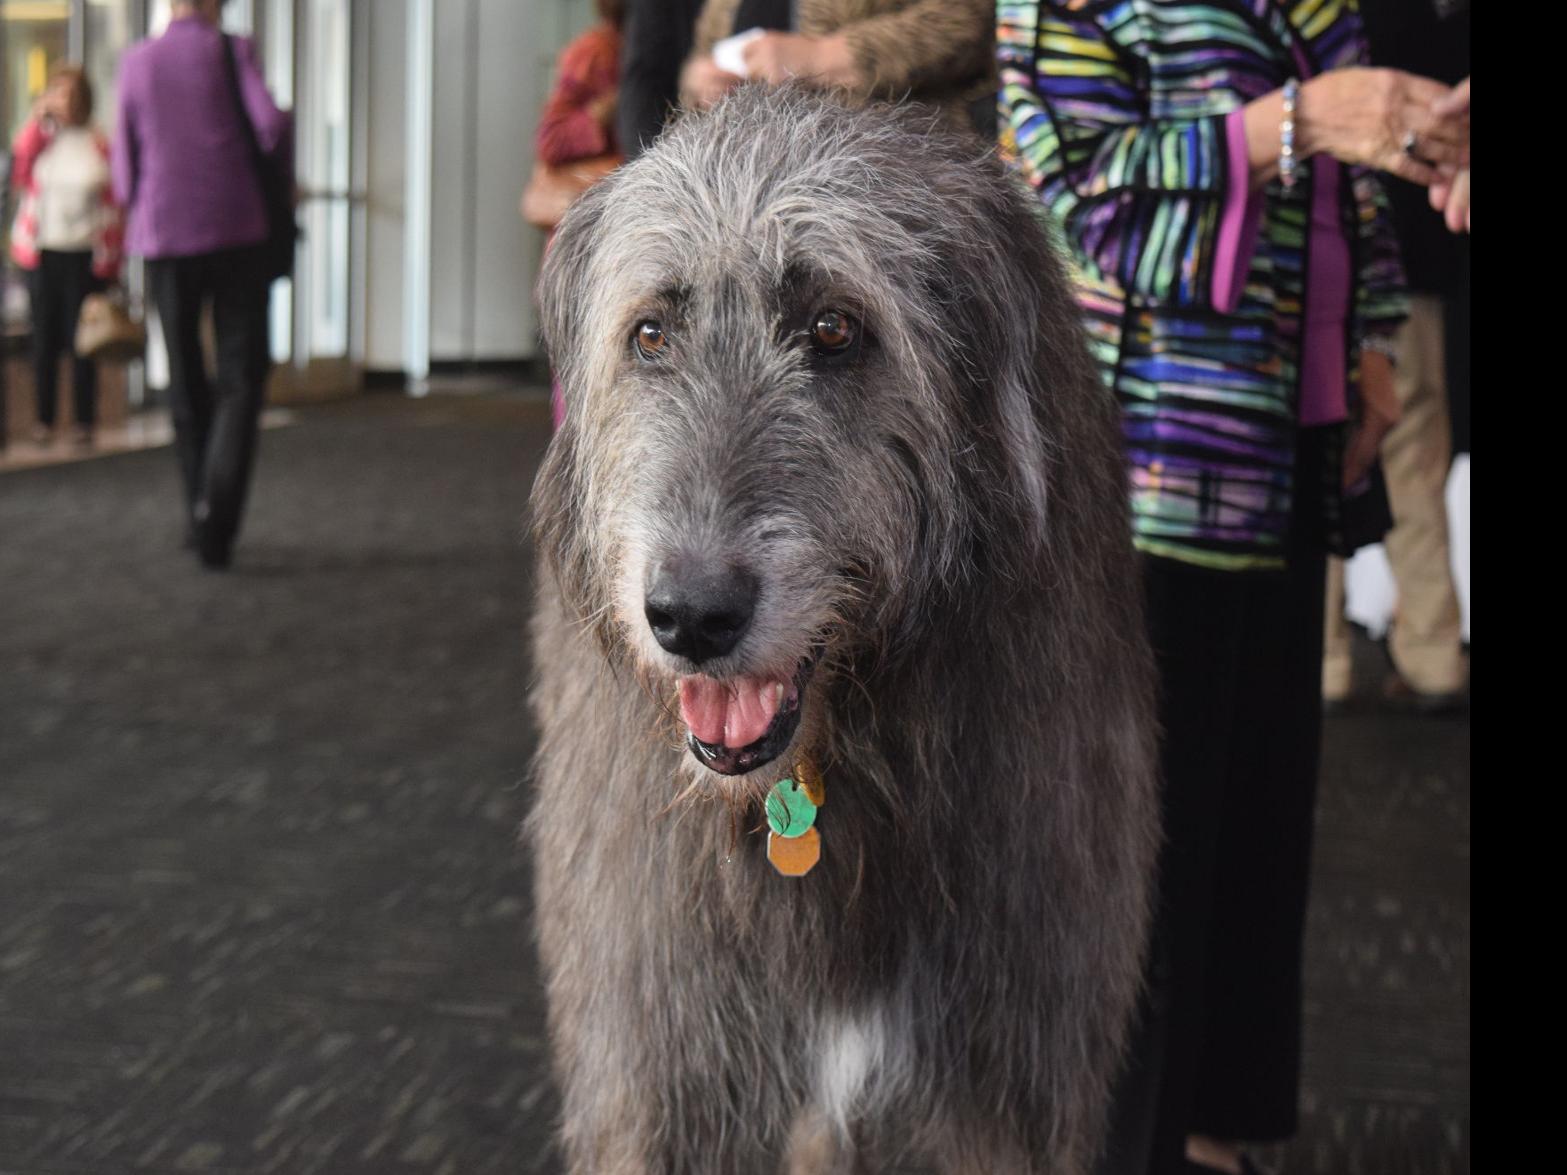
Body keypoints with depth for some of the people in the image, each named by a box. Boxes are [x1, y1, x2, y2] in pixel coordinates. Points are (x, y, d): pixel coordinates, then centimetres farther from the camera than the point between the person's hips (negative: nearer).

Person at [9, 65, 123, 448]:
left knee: (81, 339, 2)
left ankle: (84, 421, 10)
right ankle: (44, 419, 12)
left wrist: (111, 259, -2)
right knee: (45, 338, 5)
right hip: (42, 253, 1)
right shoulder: (38, 137, 4)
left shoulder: (98, 144, 1)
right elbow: (17, 175, -13)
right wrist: (37, 120, -11)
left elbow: (112, 203, 2)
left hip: (84, 255, -1)